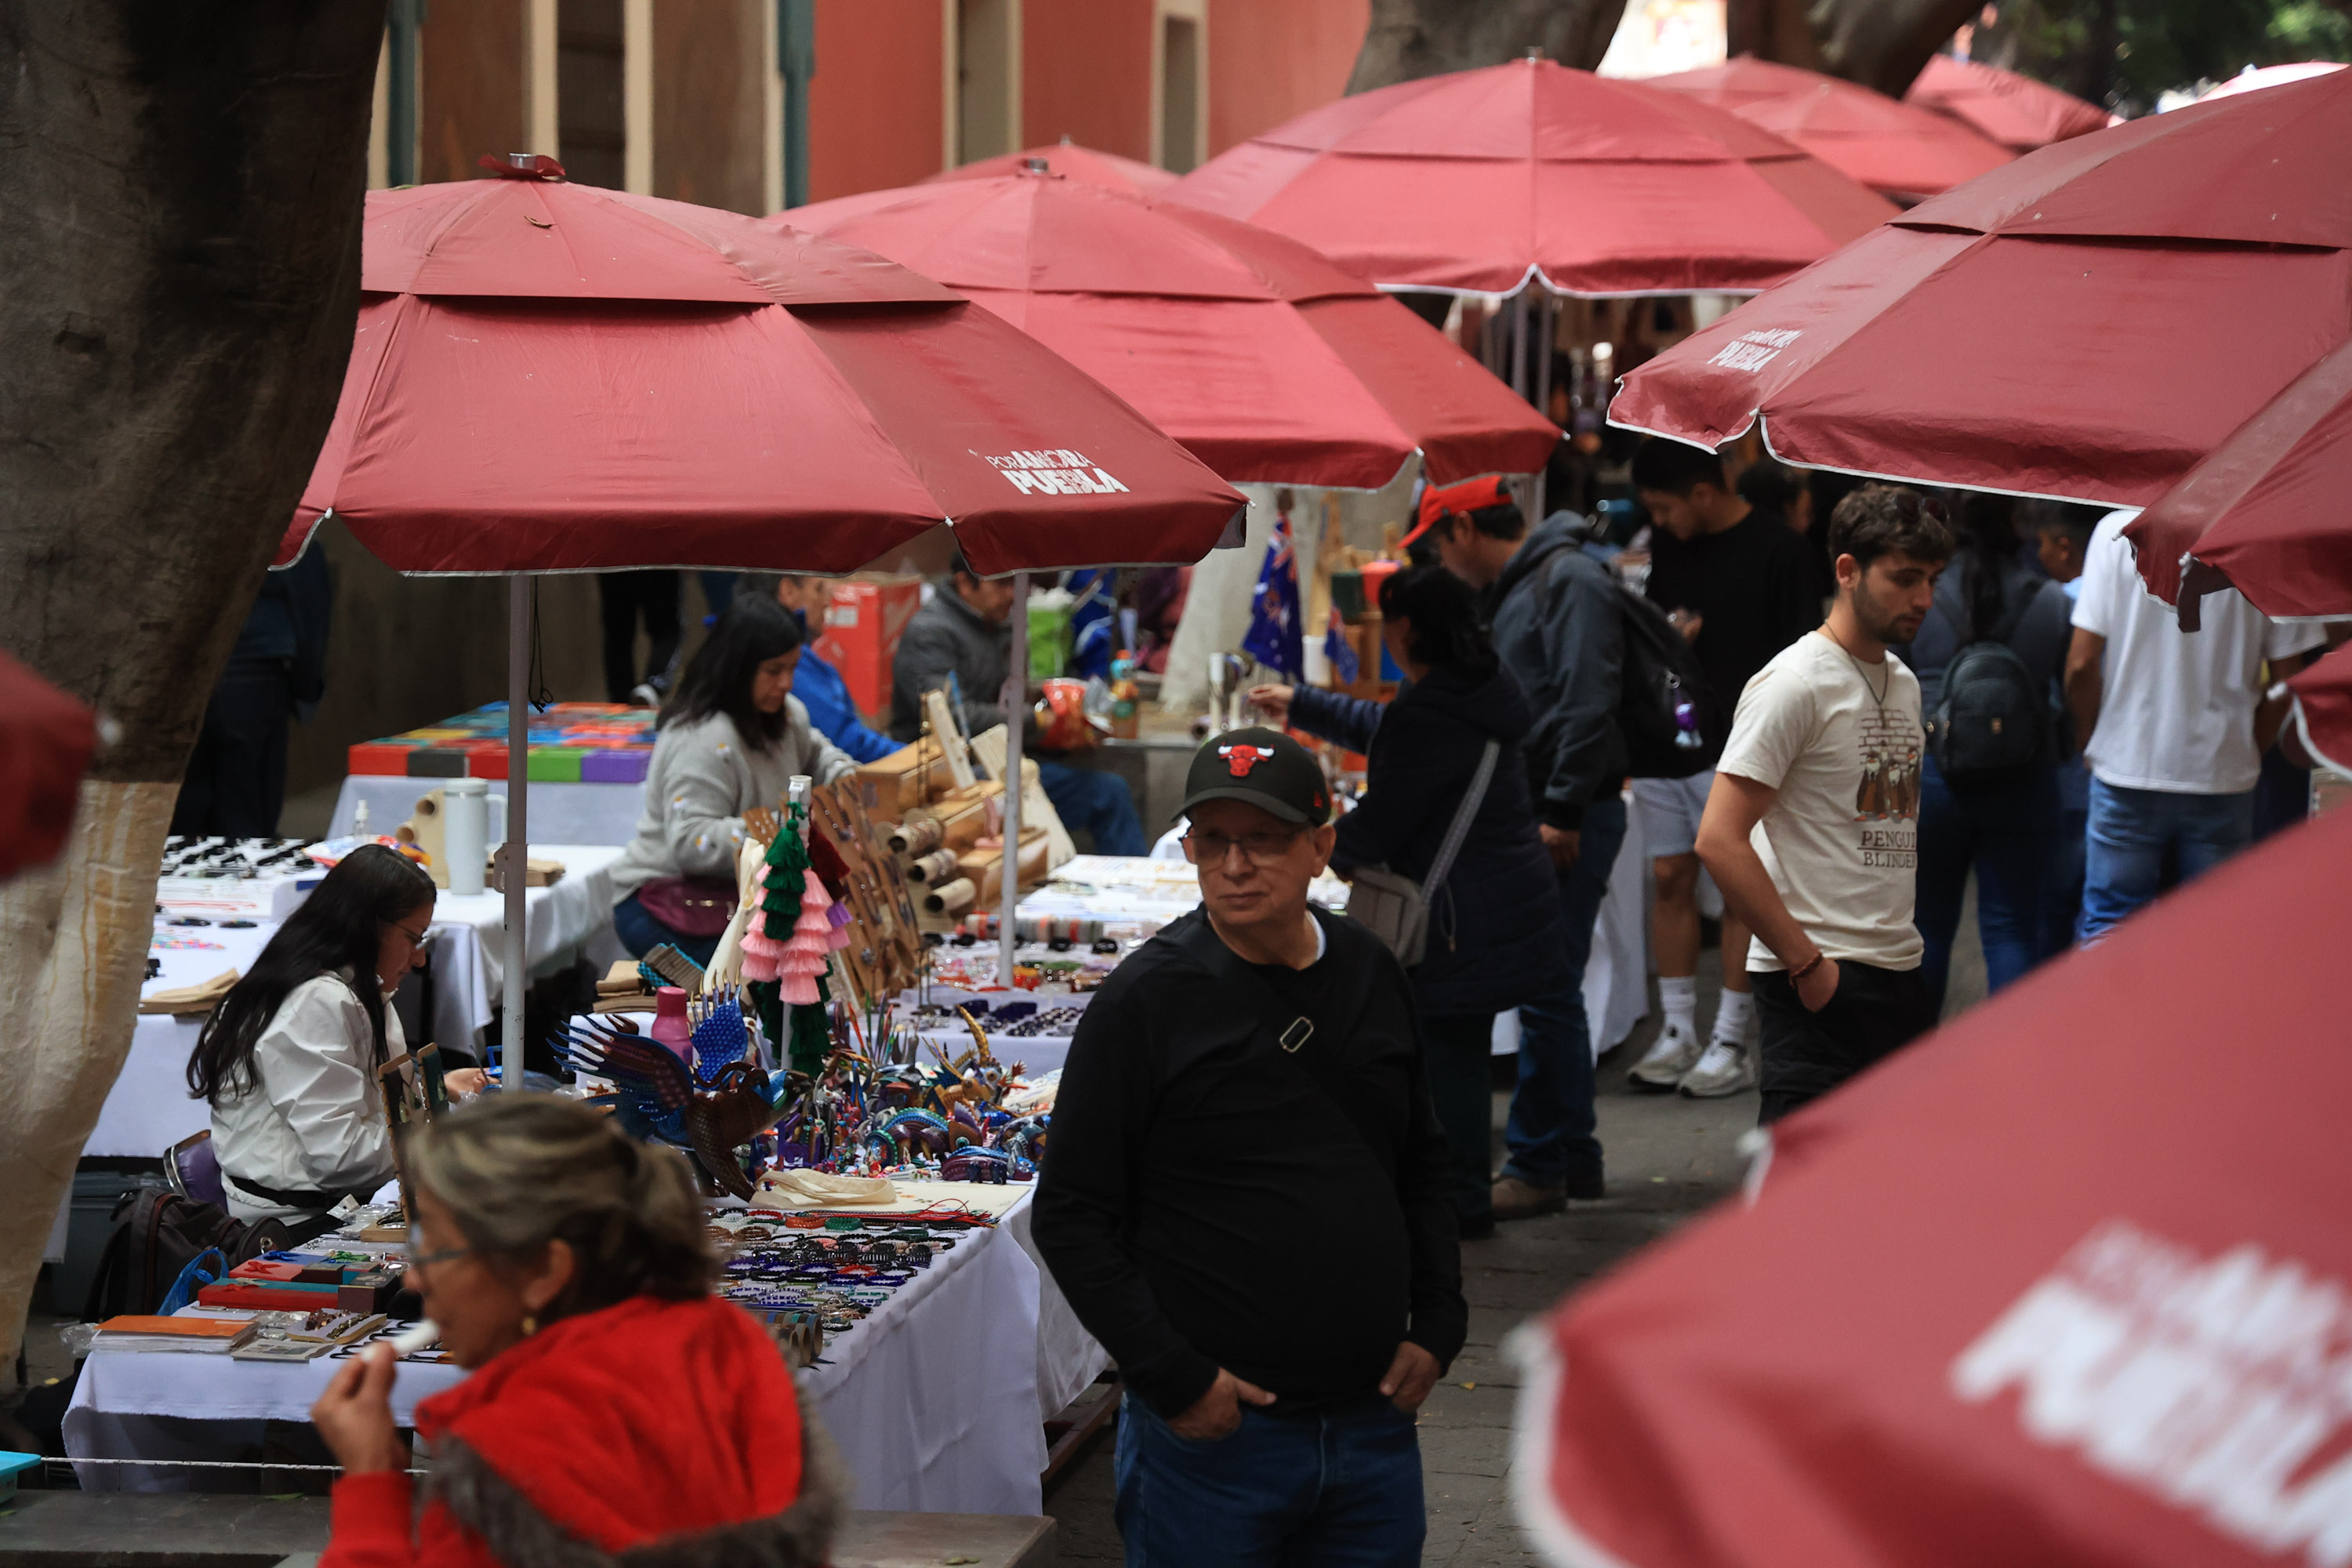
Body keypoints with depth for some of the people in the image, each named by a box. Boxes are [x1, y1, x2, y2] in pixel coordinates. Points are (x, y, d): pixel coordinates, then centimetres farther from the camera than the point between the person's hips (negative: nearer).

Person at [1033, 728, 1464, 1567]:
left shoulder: (1371, 976, 8)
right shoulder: (1144, 1001, -8)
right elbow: (1071, 1217, -8)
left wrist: (1436, 1329, 7)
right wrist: (1175, 1379, -13)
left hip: (1374, 1423, 5)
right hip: (1215, 1433, -5)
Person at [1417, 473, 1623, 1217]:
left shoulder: (1570, 581, -11)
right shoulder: (1510, 591, 20)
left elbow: (1586, 703, -20)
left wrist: (1563, 812, -23)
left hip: (1569, 823, -10)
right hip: (1529, 818, 10)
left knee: (1547, 992, -7)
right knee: (1550, 991, 14)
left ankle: (1537, 1168, -2)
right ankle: (1573, 1160, 21)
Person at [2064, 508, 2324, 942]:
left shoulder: (2118, 532, -9)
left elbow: (2082, 664, -9)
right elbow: (2285, 681, -3)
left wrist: (2092, 743, 8)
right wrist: (2248, 751, 13)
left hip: (2127, 772, 0)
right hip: (2223, 780, 1)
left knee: (2108, 924, 8)